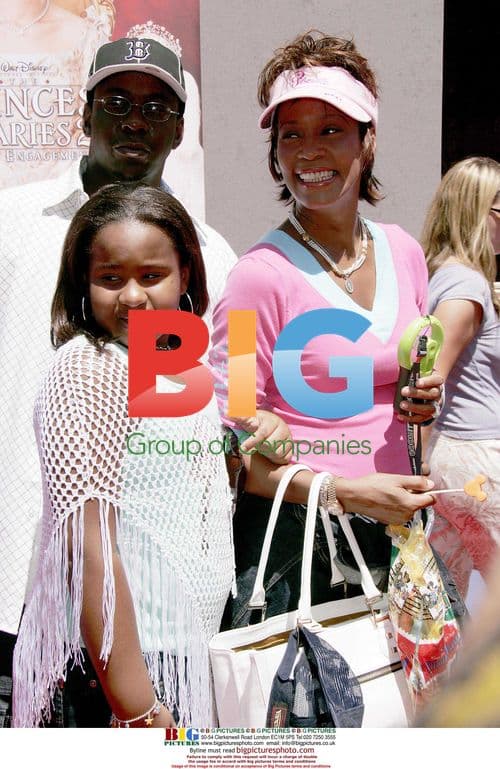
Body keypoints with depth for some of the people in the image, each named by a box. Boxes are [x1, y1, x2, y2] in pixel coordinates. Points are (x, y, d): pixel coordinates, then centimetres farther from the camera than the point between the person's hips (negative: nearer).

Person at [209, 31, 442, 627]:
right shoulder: (261, 274, -15)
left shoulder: (403, 251, 4)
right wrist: (348, 492, -22)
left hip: (391, 527, 6)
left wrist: (424, 398, -2)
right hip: (291, 541, -5)